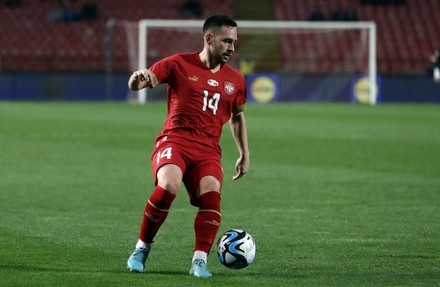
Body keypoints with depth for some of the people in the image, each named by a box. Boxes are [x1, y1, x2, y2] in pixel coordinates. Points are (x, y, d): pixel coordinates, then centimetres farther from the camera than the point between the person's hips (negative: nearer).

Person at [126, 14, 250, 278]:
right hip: (174, 141, -3)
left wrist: (245, 154, 25)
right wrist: (138, 78, -25)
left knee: (211, 193, -26)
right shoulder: (179, 64, 3)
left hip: (208, 150, 3)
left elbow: (238, 116, 31)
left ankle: (200, 260, -20)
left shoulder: (235, 80, 15)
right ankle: (142, 248, -12)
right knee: (169, 186, -31)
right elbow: (135, 85, -1)